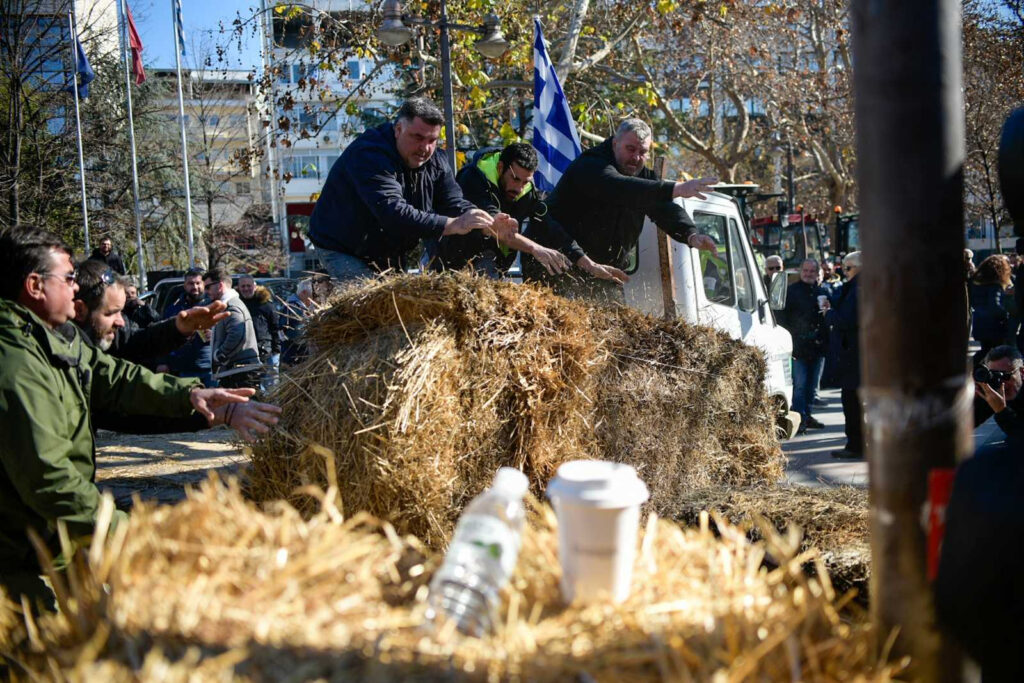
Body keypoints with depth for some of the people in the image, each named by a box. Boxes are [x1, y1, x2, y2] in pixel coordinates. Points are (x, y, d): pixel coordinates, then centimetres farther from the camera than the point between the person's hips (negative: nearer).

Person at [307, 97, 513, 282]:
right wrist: (453, 225, -47)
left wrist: (490, 223, -32)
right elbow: (392, 212, -40)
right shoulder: (370, 155, -28)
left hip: (391, 256, 8)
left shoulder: (434, 163, -2)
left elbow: (455, 204, -9)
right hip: (341, 251, -8)